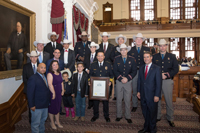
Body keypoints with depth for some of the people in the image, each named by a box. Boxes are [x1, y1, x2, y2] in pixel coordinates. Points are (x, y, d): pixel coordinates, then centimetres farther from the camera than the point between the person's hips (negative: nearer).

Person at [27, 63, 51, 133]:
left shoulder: (45, 77, 9)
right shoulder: (33, 78, -15)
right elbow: (30, 93, -16)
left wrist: (48, 101, 8)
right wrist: (32, 105, -17)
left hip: (45, 104, 8)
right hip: (37, 106, -8)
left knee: (43, 120, 24)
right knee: (36, 123, 6)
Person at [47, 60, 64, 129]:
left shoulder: (59, 73, 8)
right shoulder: (50, 74, -16)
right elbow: (50, 84, -22)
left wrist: (62, 90, 7)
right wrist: (53, 93, -21)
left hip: (59, 93, 7)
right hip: (53, 93, -7)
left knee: (58, 107, 17)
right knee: (52, 108, 9)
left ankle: (57, 122, 33)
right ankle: (52, 122, 28)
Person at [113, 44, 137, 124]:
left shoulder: (132, 59, 2)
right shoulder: (117, 59, 3)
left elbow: (134, 71, -1)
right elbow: (115, 71, 0)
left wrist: (127, 78, -12)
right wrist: (120, 78, -12)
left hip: (128, 82, 0)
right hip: (119, 81, 1)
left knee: (128, 100, 5)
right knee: (119, 100, 8)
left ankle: (128, 116, 19)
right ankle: (119, 115, 22)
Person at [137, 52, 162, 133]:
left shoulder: (157, 69, -7)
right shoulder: (141, 68, 9)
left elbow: (159, 83, -10)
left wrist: (157, 95, -13)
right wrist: (138, 91, 7)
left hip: (152, 95, -4)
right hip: (143, 95, 4)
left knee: (152, 113, 11)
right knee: (145, 112, 15)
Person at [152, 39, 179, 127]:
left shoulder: (172, 56, 7)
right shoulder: (154, 57, 9)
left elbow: (176, 69, 1)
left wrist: (166, 75, -12)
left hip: (168, 81, -1)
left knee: (169, 101, 6)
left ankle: (170, 119, 22)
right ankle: (157, 117, 24)